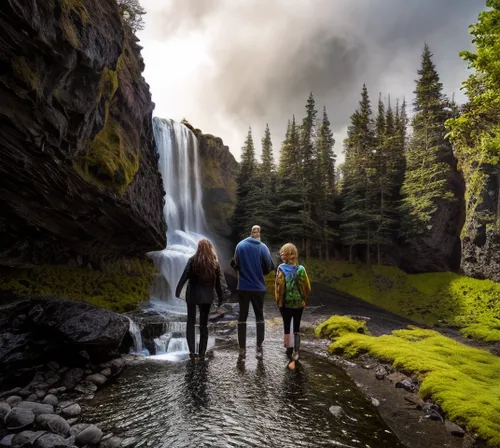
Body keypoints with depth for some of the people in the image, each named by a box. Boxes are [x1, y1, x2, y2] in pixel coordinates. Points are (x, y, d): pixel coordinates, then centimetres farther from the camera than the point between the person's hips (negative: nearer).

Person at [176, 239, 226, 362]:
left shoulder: (193, 260, -7)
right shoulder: (215, 263, -1)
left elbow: (184, 277, -12)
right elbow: (219, 283, 1)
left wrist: (177, 292, -5)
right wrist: (220, 299, 7)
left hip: (192, 295, -2)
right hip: (207, 297, 2)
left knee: (191, 323, 10)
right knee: (204, 324, 13)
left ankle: (192, 351, 0)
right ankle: (201, 353, 15)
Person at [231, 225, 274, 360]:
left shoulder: (240, 245, -3)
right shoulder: (263, 247, -5)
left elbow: (235, 264, -2)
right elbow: (270, 267, -3)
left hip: (243, 287, 1)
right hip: (259, 287, 0)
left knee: (242, 318, 10)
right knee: (259, 317, 12)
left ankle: (242, 349, 11)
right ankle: (259, 349, 11)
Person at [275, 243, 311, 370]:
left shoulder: (281, 269, -12)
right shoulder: (301, 269, -7)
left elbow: (278, 287, -12)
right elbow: (307, 287, -2)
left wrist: (278, 301, 1)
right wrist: (305, 300, 11)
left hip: (285, 303, -1)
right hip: (299, 303, 1)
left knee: (287, 328, 9)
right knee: (297, 327, 16)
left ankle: (291, 358, 10)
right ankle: (295, 352, 19)